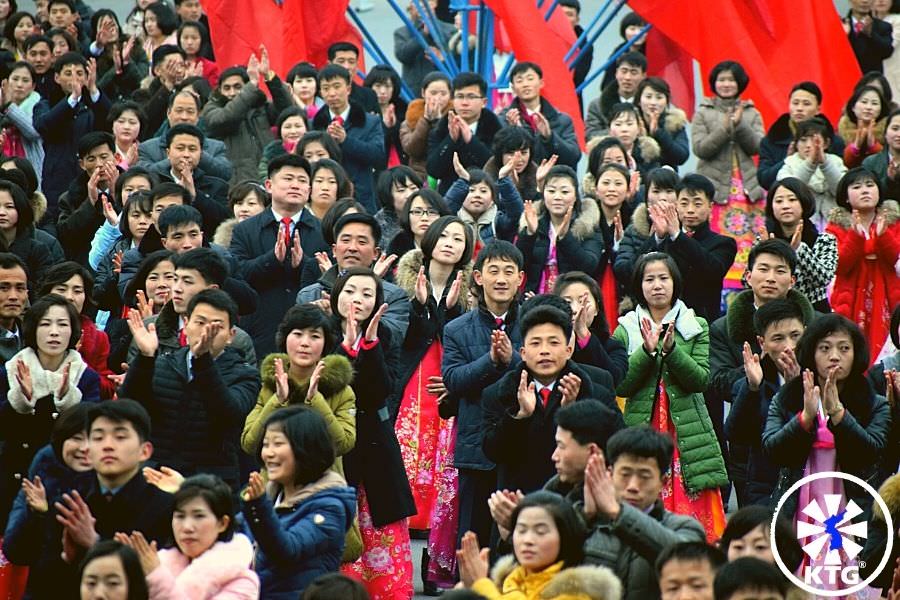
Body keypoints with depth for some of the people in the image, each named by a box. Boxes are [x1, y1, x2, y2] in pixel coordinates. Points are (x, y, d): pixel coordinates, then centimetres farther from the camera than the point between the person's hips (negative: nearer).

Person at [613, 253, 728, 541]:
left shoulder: (696, 327, 10)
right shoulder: (627, 329, 10)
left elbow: (701, 379, -2)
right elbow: (621, 385, -1)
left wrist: (671, 350, -15)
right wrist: (647, 350, -14)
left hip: (687, 435, 0)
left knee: (696, 521, -7)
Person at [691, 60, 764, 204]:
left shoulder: (752, 113, 13)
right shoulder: (703, 113, 7)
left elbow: (757, 148, 3)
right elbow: (700, 149, -2)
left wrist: (740, 124, -9)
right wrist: (724, 128, -13)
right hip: (713, 186, -2)